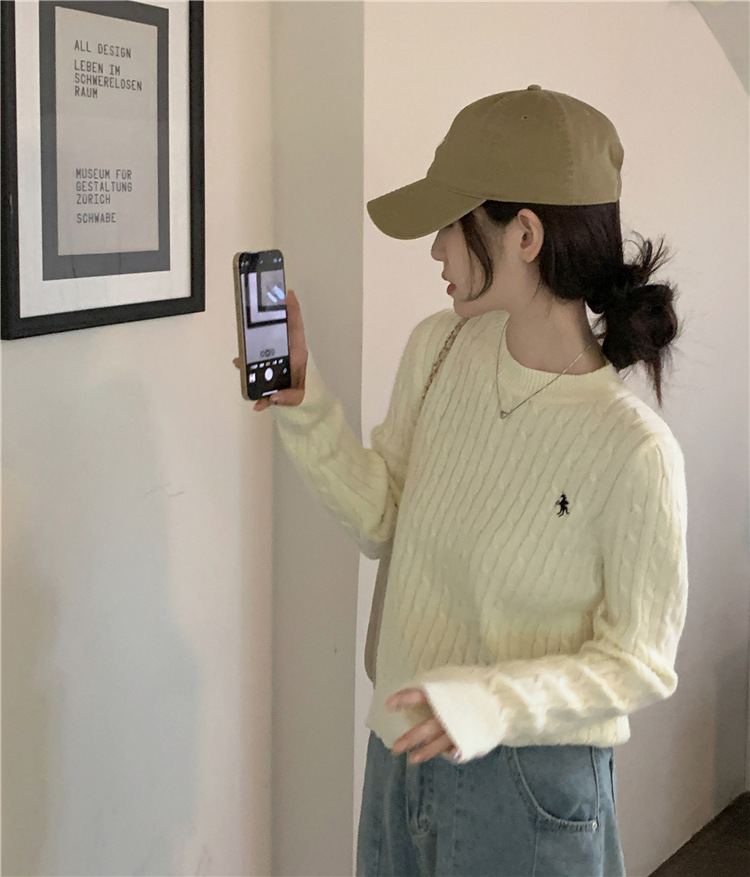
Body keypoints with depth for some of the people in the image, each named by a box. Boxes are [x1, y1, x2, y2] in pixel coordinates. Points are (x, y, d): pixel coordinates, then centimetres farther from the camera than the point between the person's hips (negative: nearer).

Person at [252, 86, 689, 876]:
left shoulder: (632, 450, -24)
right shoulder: (437, 349, -5)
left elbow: (641, 661, -14)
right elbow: (382, 524, 4)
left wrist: (498, 700, -28)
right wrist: (302, 404, -7)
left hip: (528, 788, -5)